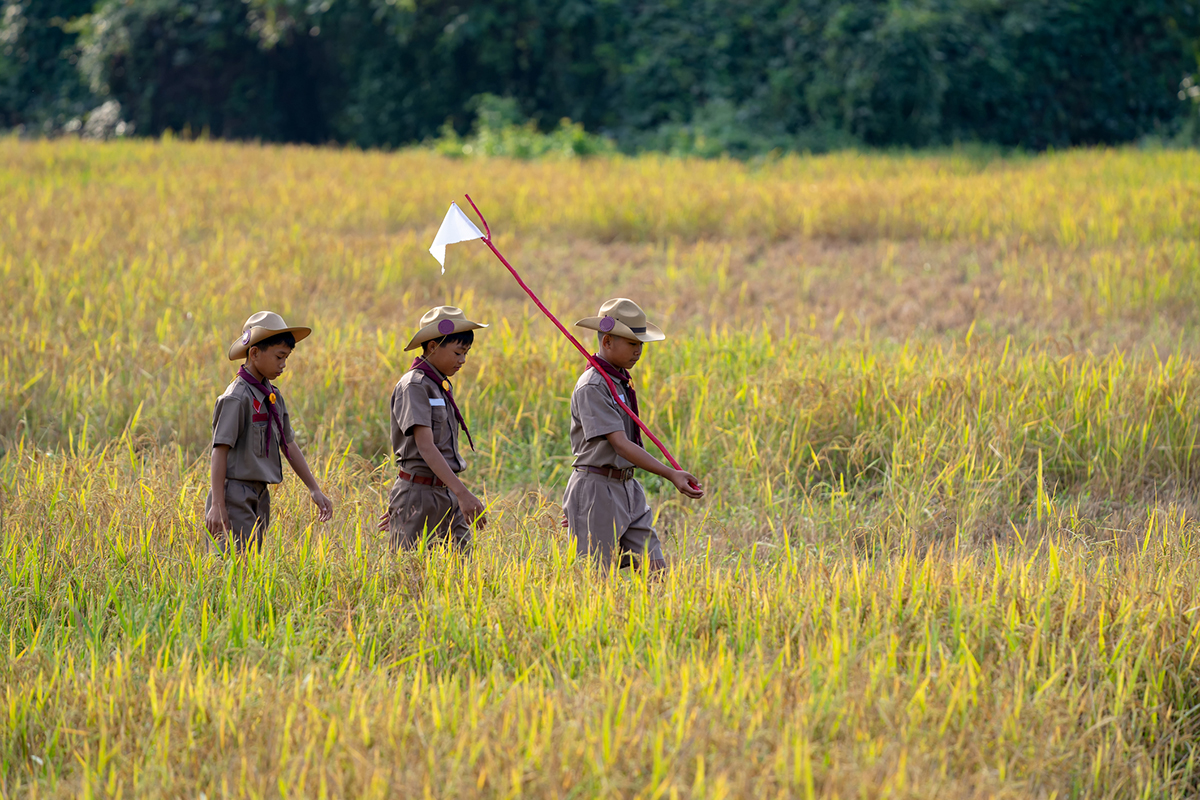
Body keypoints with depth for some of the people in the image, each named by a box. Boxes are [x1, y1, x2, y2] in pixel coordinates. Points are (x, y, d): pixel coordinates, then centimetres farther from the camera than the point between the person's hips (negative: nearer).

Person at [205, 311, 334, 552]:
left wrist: (314, 489, 16)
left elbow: (288, 444, 18)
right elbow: (220, 451, -16)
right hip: (236, 495, -9)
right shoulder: (237, 398, -14)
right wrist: (217, 505, -20)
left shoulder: (273, 396, 12)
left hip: (259, 496, 9)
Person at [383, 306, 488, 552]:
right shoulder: (414, 386, -12)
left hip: (446, 494, 8)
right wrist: (462, 492, -30)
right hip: (419, 495, -8)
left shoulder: (442, 386, 15)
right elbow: (425, 447, -21)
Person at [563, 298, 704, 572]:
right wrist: (671, 475, -31)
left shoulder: (622, 382, 13)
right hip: (597, 490, -8)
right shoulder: (592, 387, -16)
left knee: (655, 572, -1)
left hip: (627, 489, 8)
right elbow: (619, 444, -24)